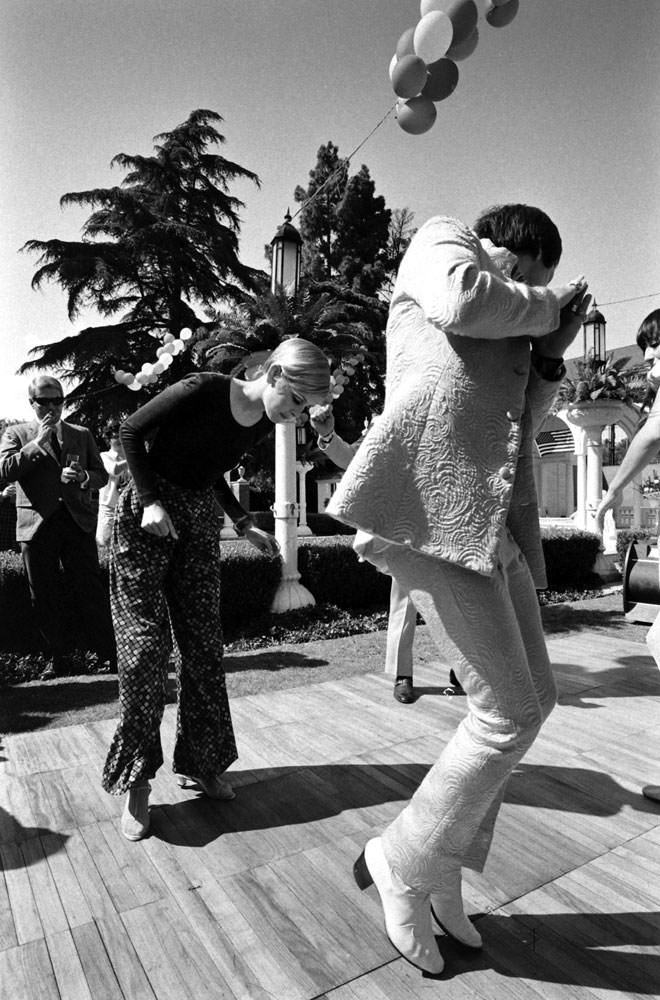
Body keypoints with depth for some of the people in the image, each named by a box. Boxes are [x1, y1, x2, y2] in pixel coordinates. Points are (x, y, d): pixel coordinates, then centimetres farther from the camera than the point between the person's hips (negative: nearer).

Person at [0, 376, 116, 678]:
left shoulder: (82, 434, 15)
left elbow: (101, 474, 13)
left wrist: (83, 477, -9)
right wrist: (38, 441, -10)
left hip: (77, 520, 0)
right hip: (37, 524, 0)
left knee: (91, 591, -3)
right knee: (44, 597, 5)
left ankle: (109, 655, 3)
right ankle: (59, 658, 18)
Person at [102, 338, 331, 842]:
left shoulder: (264, 422, 1)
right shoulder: (203, 390, -20)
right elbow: (131, 431, -11)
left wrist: (246, 525, 6)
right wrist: (151, 500, -21)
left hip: (201, 523, 6)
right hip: (148, 516, -6)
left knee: (205, 647, 4)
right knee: (146, 643, -7)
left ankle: (199, 763, 19)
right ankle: (137, 781, 6)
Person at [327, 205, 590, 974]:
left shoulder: (510, 326, 33)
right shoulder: (441, 241, 13)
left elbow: (517, 428, 25)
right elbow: (462, 300, -12)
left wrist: (550, 351, 18)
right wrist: (546, 303, 5)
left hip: (492, 521, 10)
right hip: (432, 503, -10)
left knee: (532, 699, 12)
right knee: (510, 713, -7)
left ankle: (444, 872, 28)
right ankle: (401, 863, 16)